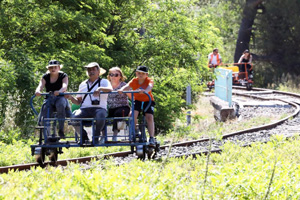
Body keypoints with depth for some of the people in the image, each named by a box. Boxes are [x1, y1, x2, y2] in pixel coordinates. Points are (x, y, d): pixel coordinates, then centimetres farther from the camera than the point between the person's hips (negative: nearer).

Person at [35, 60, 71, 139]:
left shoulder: (63, 76, 1)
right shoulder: (45, 77, 8)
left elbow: (64, 86, -19)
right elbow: (40, 86, -10)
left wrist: (59, 91, -43)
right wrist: (38, 91, -36)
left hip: (60, 98, -2)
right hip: (49, 99, 2)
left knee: (60, 104, -41)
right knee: (43, 121, -22)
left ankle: (61, 130, -31)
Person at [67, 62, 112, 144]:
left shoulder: (104, 82, 14)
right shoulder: (83, 84, 26)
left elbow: (110, 89, -10)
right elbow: (78, 101, 24)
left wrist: (100, 88, -30)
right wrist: (71, 98, 2)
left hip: (99, 108, -3)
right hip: (84, 109, 3)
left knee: (100, 115, -39)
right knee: (75, 117, -30)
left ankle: (96, 137, -13)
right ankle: (84, 137, -6)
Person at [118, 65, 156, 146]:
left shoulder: (149, 80, -15)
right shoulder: (134, 81, -10)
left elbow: (150, 86, -38)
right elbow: (127, 86, -28)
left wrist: (145, 91, -62)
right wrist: (121, 90, -52)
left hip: (148, 101, -1)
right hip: (137, 101, 1)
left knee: (149, 117, -21)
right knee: (133, 114, -24)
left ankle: (152, 138, -17)